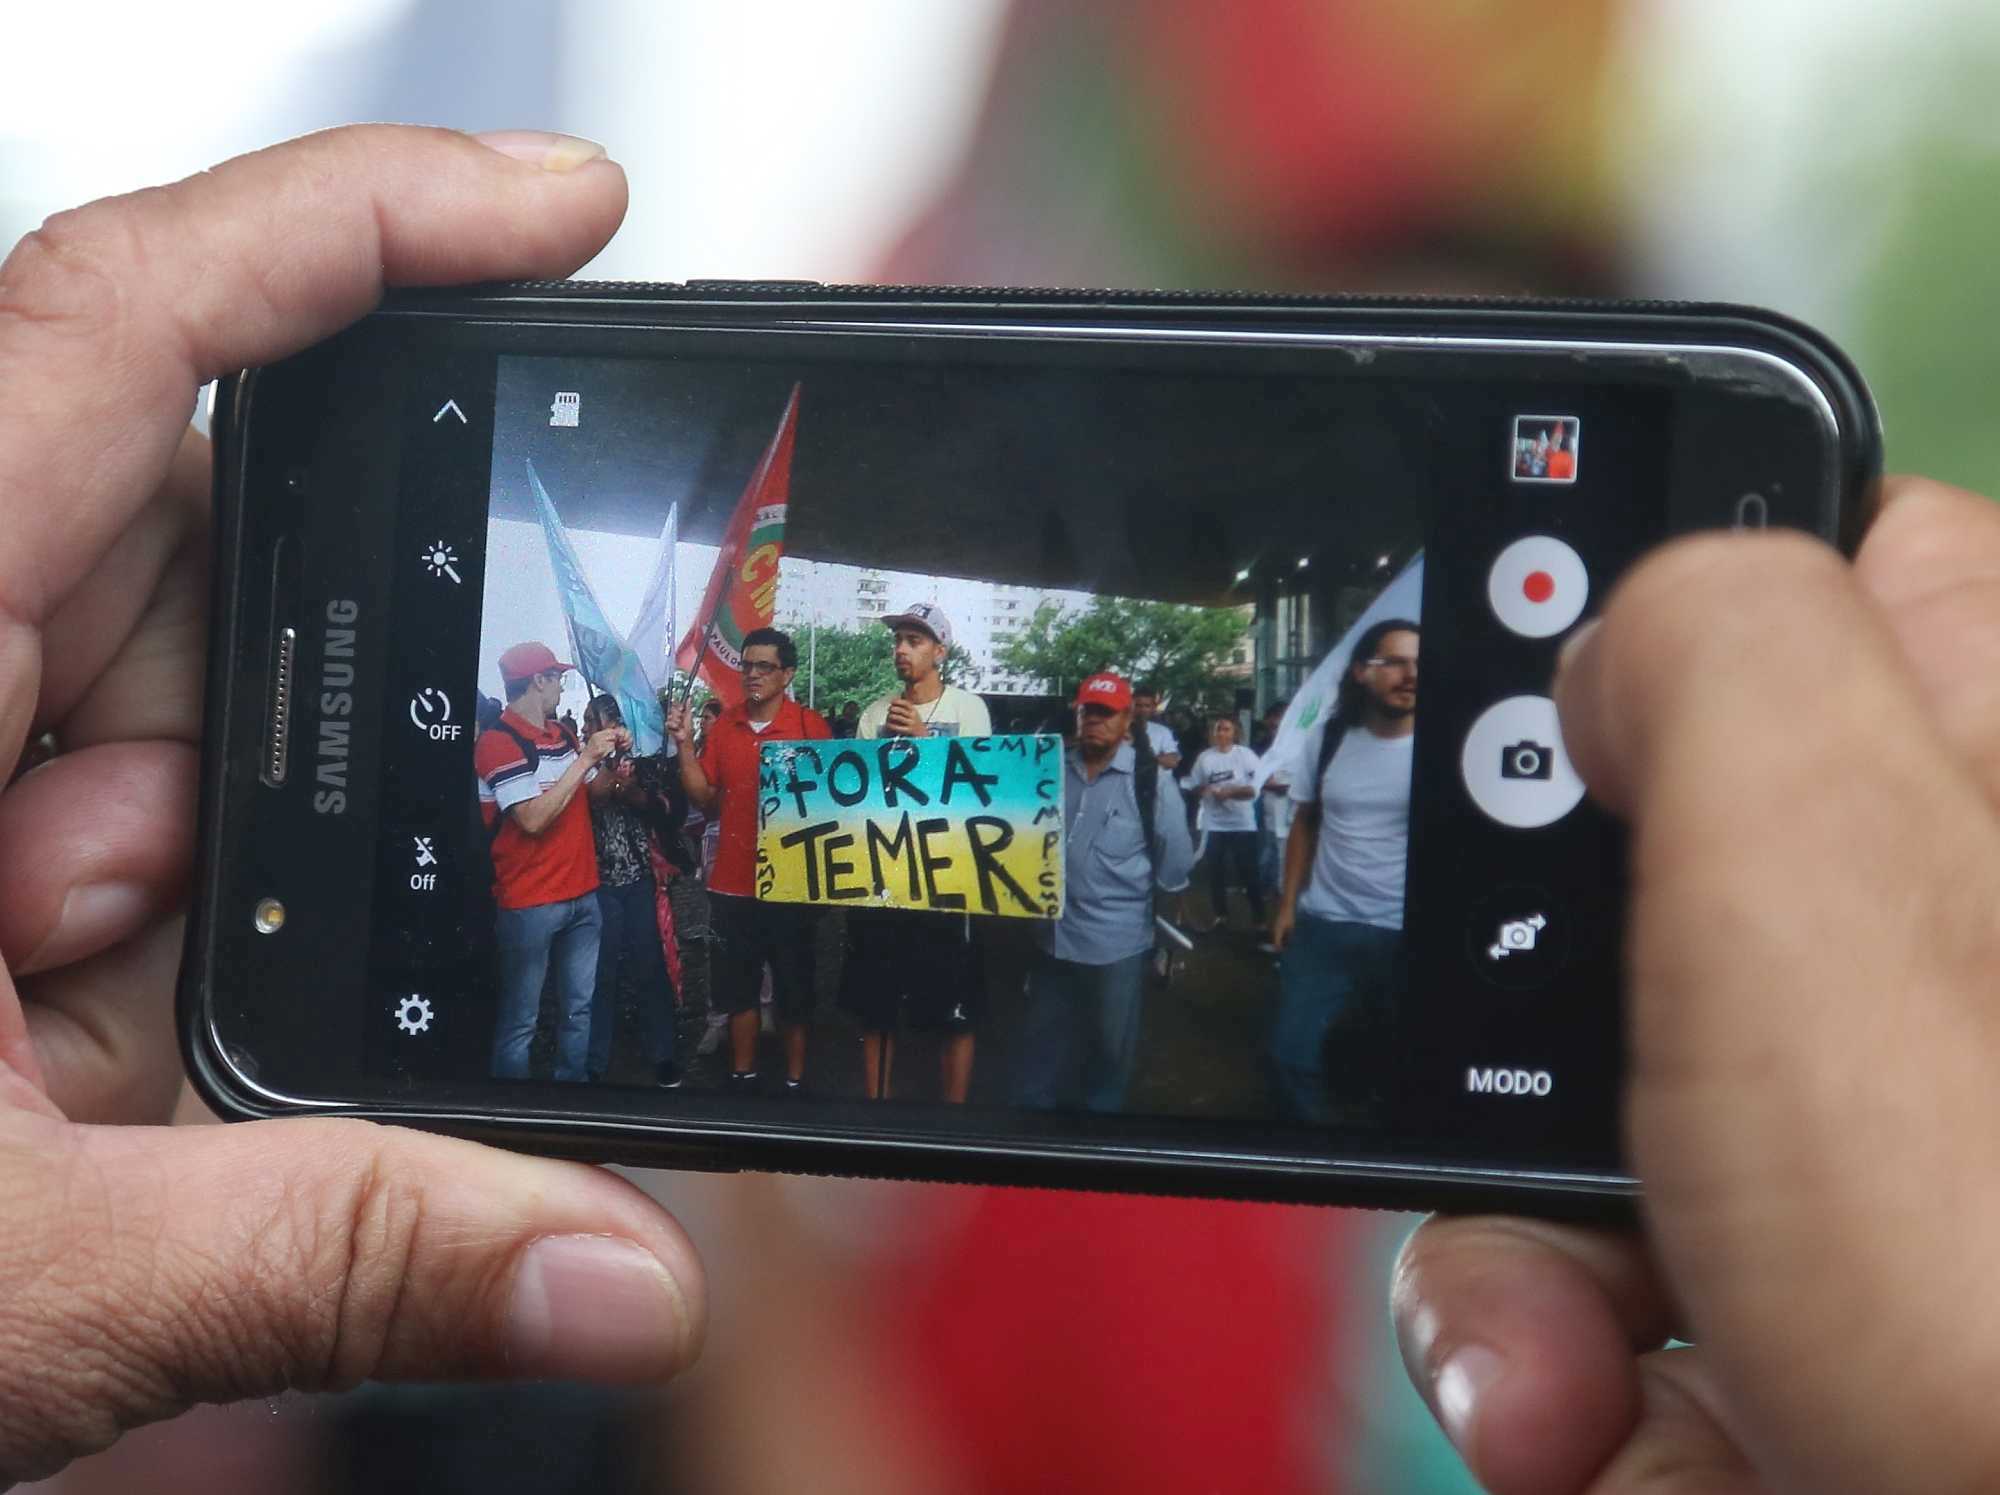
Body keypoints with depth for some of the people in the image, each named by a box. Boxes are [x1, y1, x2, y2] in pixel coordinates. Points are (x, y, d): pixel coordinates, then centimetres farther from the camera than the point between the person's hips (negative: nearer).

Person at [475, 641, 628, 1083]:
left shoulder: (562, 733, 10)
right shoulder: (498, 742, -15)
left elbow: (595, 793, 23)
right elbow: (533, 819, -24)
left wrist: (614, 755, 4)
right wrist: (585, 758, -20)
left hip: (582, 895, 8)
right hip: (531, 902, -8)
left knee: (578, 1008, 16)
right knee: (520, 1021, 0)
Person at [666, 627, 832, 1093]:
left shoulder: (810, 725, -8)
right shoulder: (724, 725, 5)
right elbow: (704, 797, 6)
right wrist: (684, 743, -4)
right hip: (733, 883, 4)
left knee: (793, 988, 8)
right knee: (737, 986, 13)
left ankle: (795, 1081, 20)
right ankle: (742, 1076, 25)